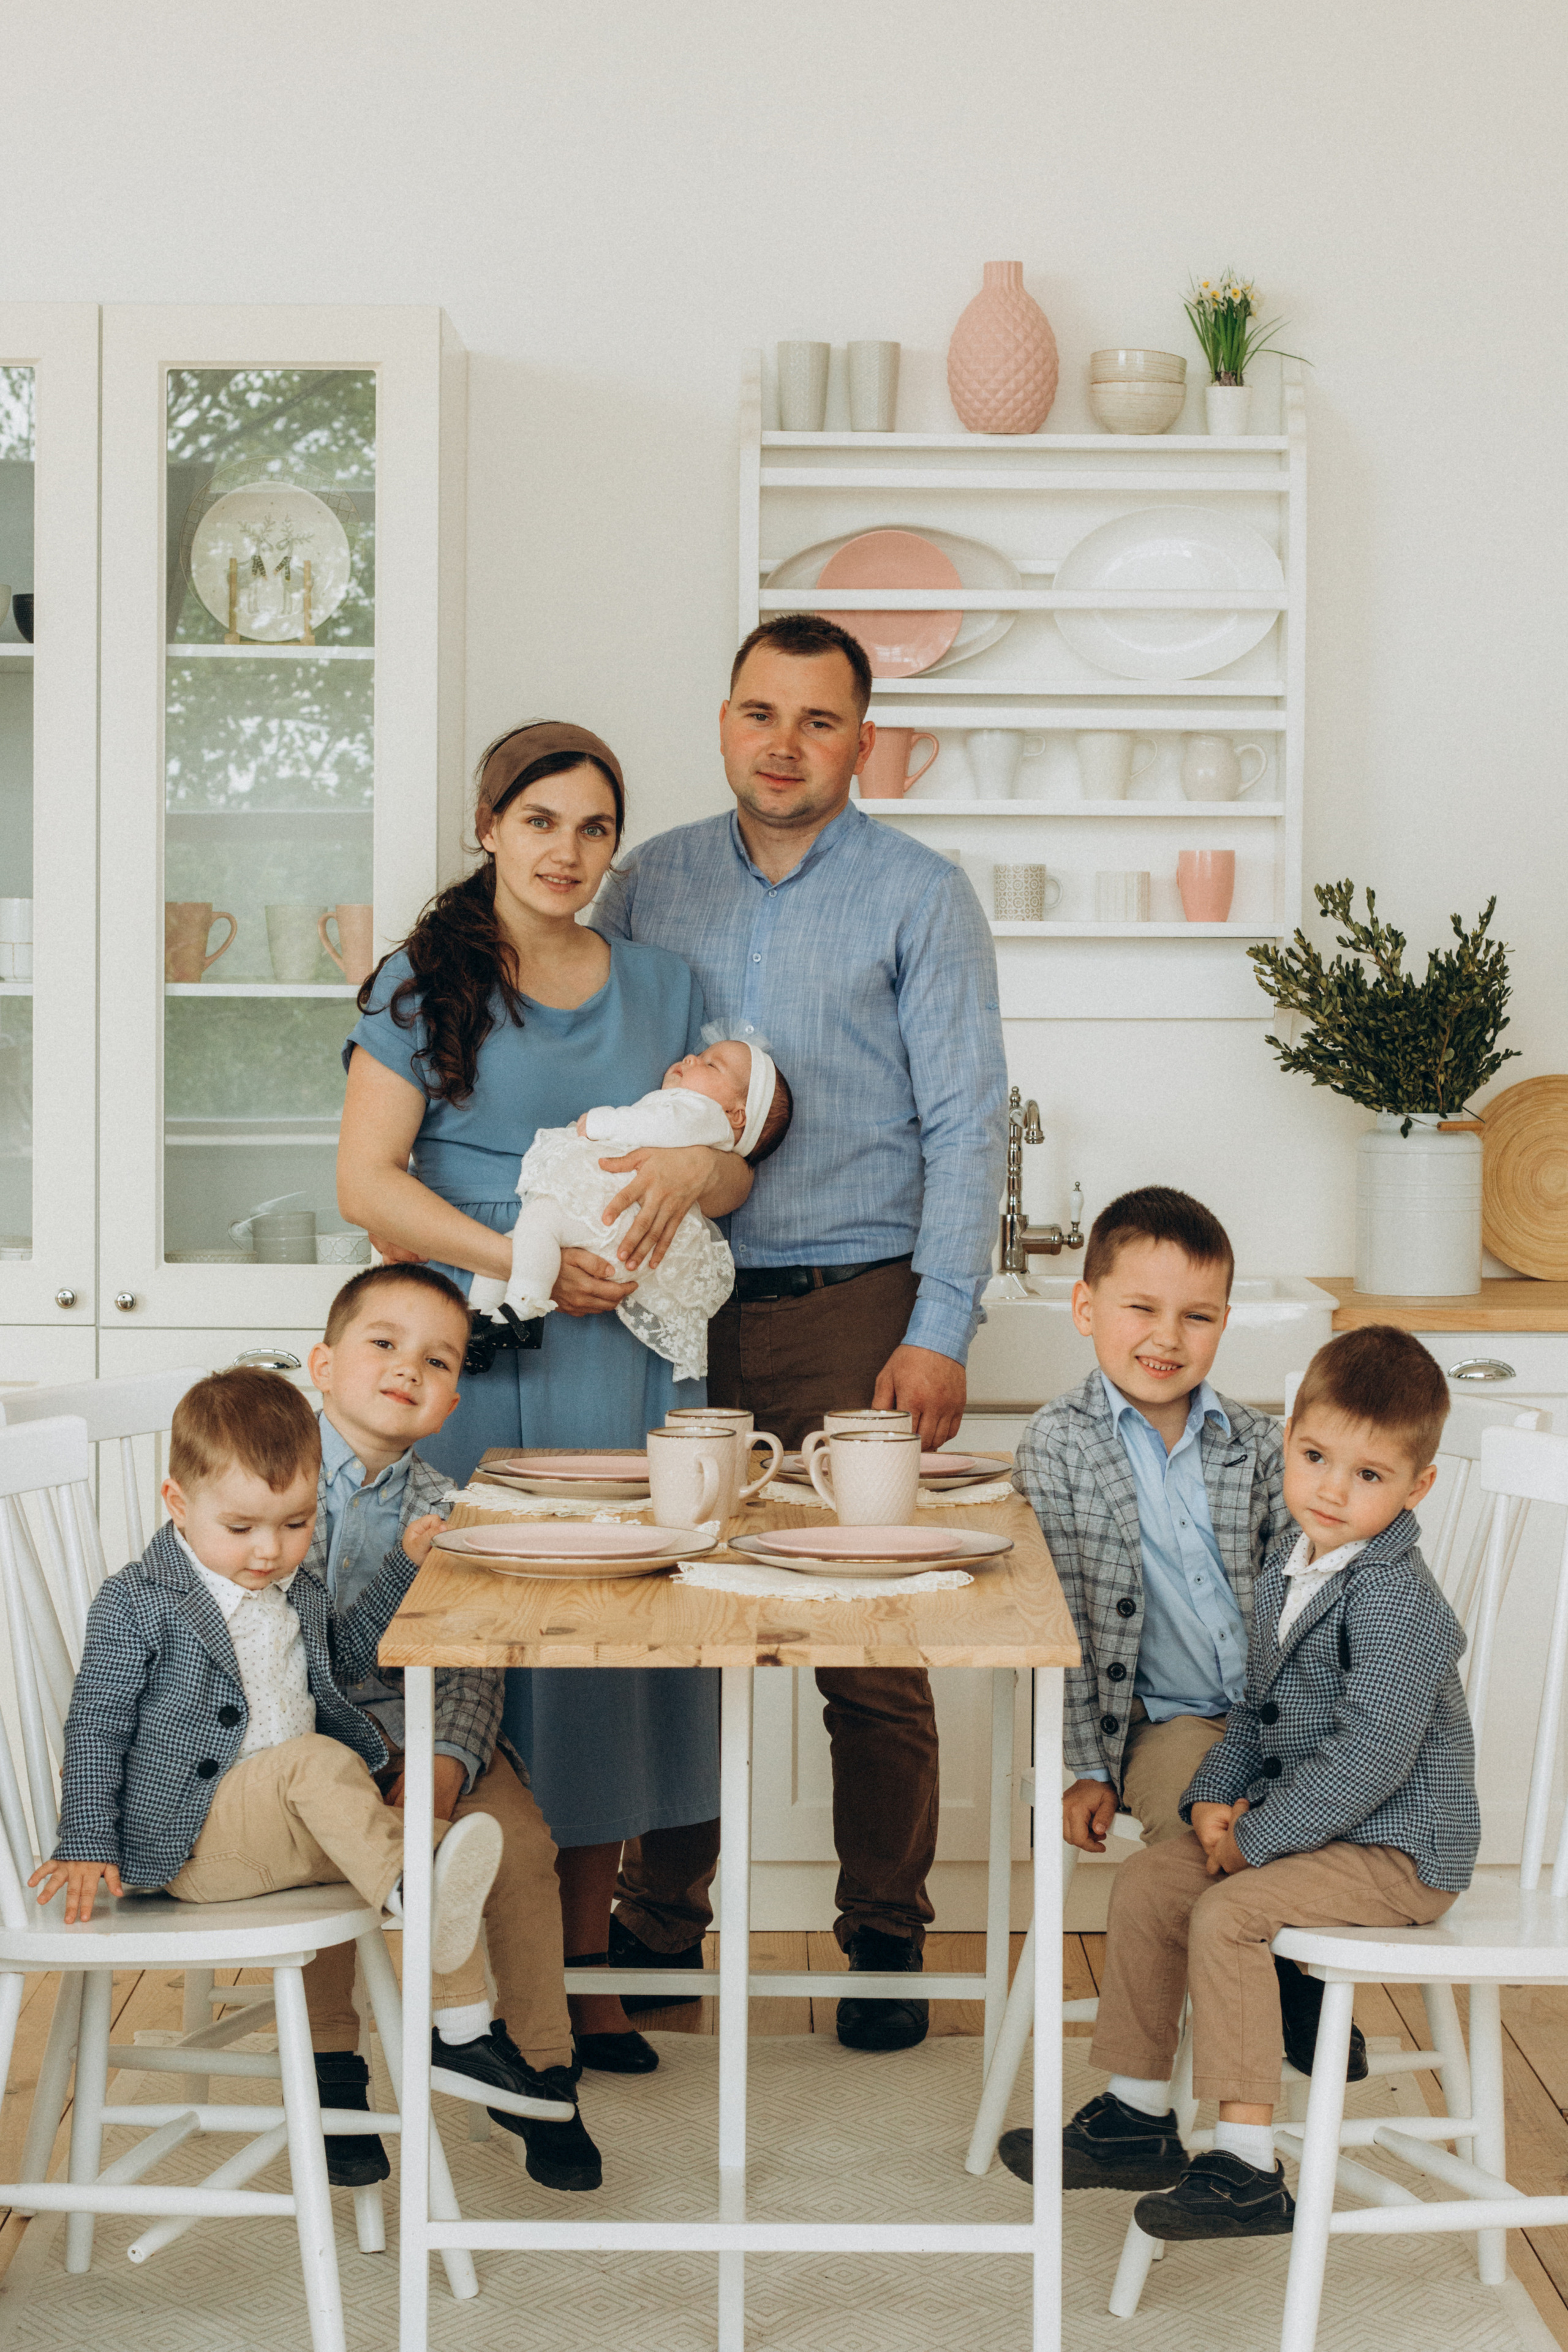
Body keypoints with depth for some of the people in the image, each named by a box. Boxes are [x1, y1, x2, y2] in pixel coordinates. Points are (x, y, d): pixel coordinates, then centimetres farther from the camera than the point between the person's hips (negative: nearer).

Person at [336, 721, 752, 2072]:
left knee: (612, 1638, 3)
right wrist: (520, 1258, -17)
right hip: (470, 1361, -3)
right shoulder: (425, 983, 3)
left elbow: (737, 1167, 14)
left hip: (624, 1358, 4)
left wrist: (693, 1169, -11)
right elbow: (368, 1178, -5)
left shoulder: (660, 987, 15)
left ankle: (585, 1971, 14)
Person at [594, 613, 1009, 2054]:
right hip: (681, 1303, 3)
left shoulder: (922, 898, 1)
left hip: (856, 1307, -3)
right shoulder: (648, 884, 10)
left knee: (873, 1643, 0)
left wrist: (939, 1333, -9)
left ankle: (886, 1938, 14)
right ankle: (660, 1927, 19)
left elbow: (966, 1125, -2)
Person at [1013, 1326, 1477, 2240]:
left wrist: (1255, 1839, -20)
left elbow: (1369, 1757, -28)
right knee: (1149, 1878, 2)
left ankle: (1247, 2172, -16)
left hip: (1399, 1849, -9)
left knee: (1225, 1914, -24)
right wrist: (1216, 1797, 0)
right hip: (1313, 1820, 9)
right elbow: (1260, 1707, 16)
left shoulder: (1396, 1602, -23)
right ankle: (1138, 2117, 14)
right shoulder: (1292, 1563, 6)